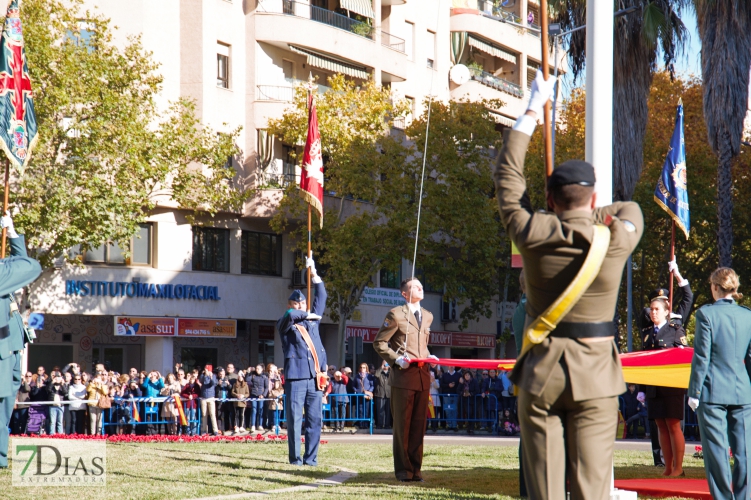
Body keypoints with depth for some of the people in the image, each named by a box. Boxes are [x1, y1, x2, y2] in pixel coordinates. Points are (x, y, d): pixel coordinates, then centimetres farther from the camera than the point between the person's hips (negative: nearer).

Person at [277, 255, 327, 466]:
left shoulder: (312, 320, 20)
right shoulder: (284, 324, 5)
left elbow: (321, 298, 19)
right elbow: (290, 315, -18)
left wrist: (313, 274, 12)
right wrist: (307, 315, -2)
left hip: (315, 377, 5)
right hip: (296, 377, -4)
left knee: (315, 419, 3)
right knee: (295, 420, -5)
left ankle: (311, 457, 7)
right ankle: (295, 458, -2)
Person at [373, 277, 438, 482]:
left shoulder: (427, 316, 18)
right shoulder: (396, 315, -2)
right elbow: (379, 343, -1)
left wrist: (428, 357, 9)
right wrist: (396, 359, -13)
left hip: (423, 375, 6)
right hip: (403, 375, -6)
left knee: (419, 424, 5)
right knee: (402, 424, -2)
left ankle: (415, 468, 10)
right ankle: (403, 469, 4)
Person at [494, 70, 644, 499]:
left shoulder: (532, 235, -5)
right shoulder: (616, 240, -5)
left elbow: (508, 175, 10)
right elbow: (631, 210, 21)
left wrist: (533, 110, 18)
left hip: (540, 375, 0)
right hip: (596, 378, 0)